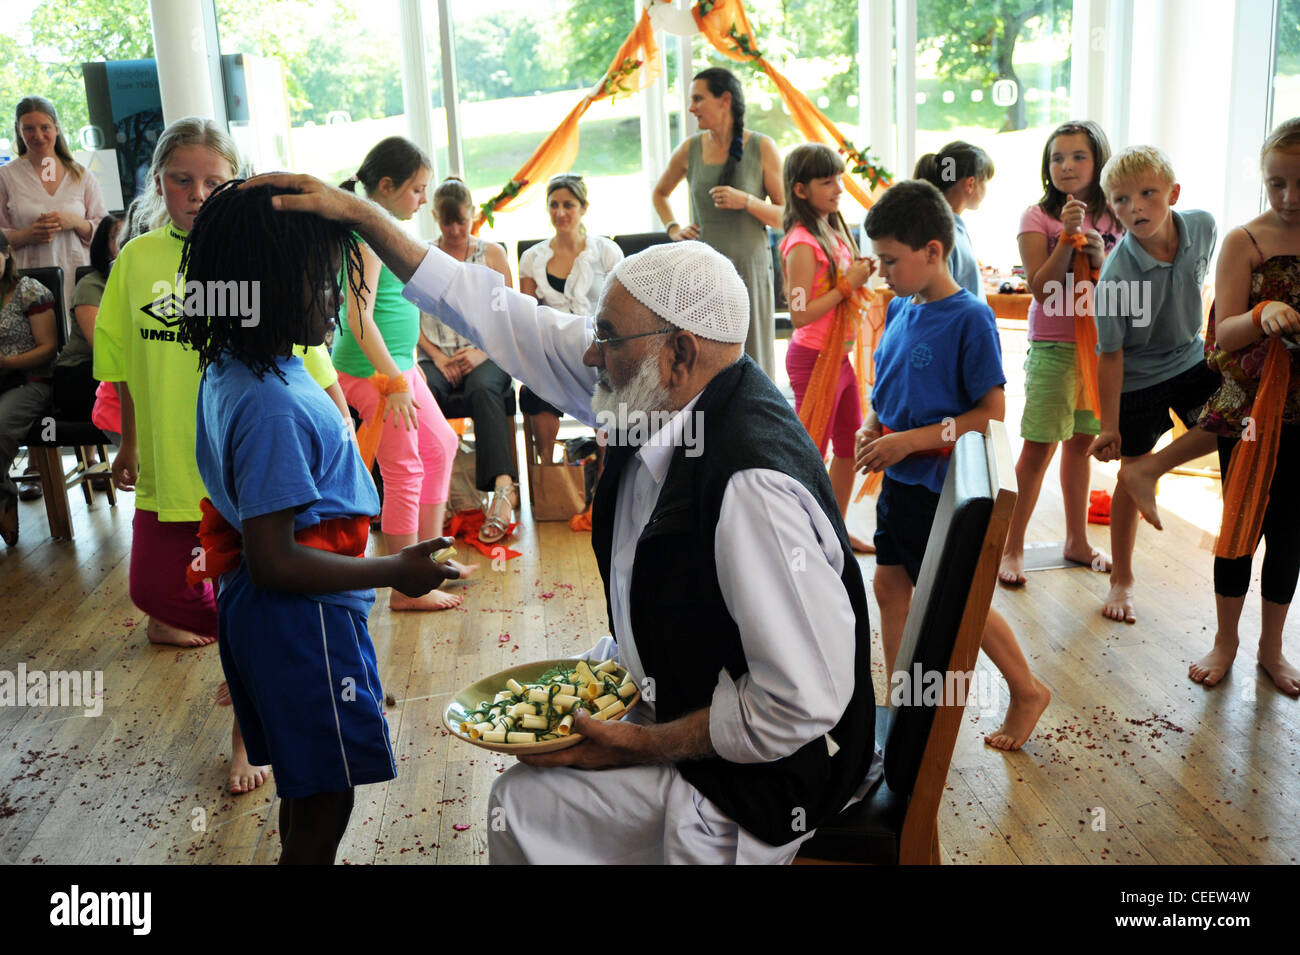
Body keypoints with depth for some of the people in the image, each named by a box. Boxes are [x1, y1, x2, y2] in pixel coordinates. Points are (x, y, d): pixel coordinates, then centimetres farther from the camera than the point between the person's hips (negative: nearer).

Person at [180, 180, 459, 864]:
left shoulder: (228, 369, 4)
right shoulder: (272, 406, -27)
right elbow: (273, 562, -25)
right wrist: (396, 571, -17)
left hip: (258, 615, 10)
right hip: (303, 621, -10)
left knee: (307, 789, 24)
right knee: (324, 804, 6)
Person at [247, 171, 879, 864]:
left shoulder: (750, 486, -35)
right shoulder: (659, 393, -9)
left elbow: (803, 700, -32)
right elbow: (497, 318, -3)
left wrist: (642, 745, -21)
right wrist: (357, 214, 0)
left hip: (758, 776, -8)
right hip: (682, 704, 8)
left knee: (523, 806, 0)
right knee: (535, 750, 21)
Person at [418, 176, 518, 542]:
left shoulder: (492, 254, 13)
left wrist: (482, 352, -8)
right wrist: (437, 357, -7)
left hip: (484, 355, -1)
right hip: (437, 356, 1)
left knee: (483, 389, -36)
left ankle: (503, 487, -48)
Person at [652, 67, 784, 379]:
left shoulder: (762, 148, -1)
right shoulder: (690, 149, 6)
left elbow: (785, 217, -2)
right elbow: (660, 193, 25)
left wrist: (746, 201, -16)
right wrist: (673, 228, 9)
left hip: (749, 268, -2)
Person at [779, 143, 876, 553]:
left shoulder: (833, 230, 9)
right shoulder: (802, 243, -19)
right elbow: (800, 314, -25)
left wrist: (861, 273, 0)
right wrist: (849, 284, -21)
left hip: (839, 355, 9)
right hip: (814, 358, -9)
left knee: (850, 447, 17)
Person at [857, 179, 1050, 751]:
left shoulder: (969, 318, -18)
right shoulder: (899, 309, 5)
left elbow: (992, 413, -19)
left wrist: (910, 440, -22)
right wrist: (871, 427, -2)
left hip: (941, 485, -8)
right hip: (898, 481, 8)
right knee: (890, 586, 13)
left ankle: (1027, 691, 26)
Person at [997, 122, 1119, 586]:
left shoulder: (1113, 219, 6)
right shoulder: (1037, 217, -4)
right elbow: (1042, 289, -13)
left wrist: (1100, 257, -15)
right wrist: (1068, 235, -21)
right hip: (1053, 346, -4)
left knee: (1081, 442, 13)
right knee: (1039, 447, -5)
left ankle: (1076, 540, 26)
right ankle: (1012, 547, 6)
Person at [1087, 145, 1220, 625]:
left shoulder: (1202, 226, -14)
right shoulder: (1115, 275, -28)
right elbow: (1111, 353, -21)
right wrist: (1109, 426, -17)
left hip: (1192, 357, 5)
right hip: (1139, 378, -5)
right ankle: (1121, 579, 21)